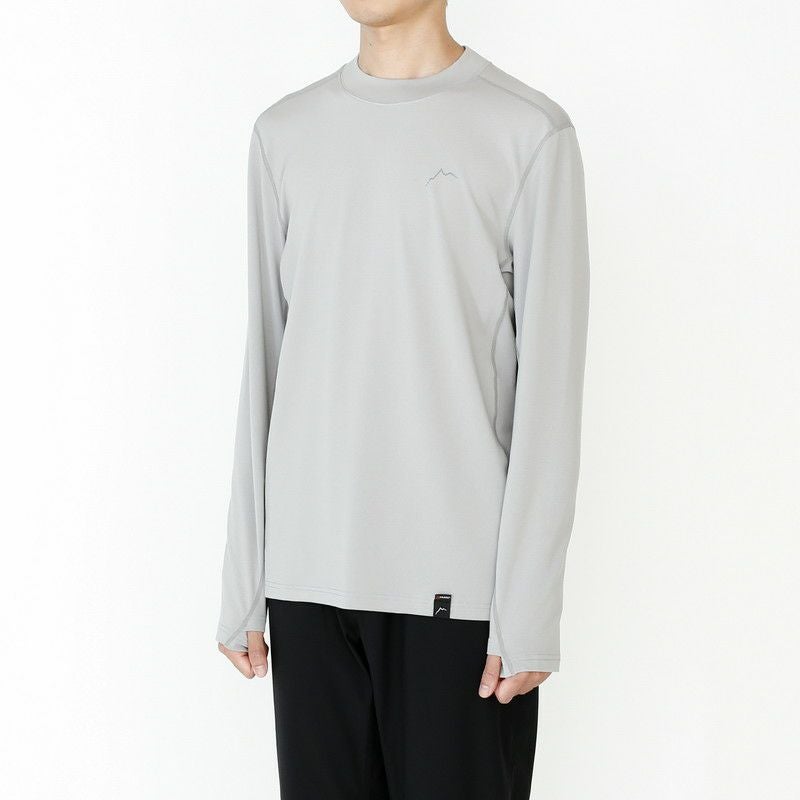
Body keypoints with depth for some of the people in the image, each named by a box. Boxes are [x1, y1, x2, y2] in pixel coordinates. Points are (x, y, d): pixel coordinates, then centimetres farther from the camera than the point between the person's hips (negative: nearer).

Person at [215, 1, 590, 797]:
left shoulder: (527, 132, -2)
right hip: (310, 567, 4)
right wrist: (243, 582, 9)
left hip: (459, 572, -3)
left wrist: (529, 604, -8)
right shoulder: (285, 133, 11)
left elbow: (549, 382, -4)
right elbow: (264, 362, 12)